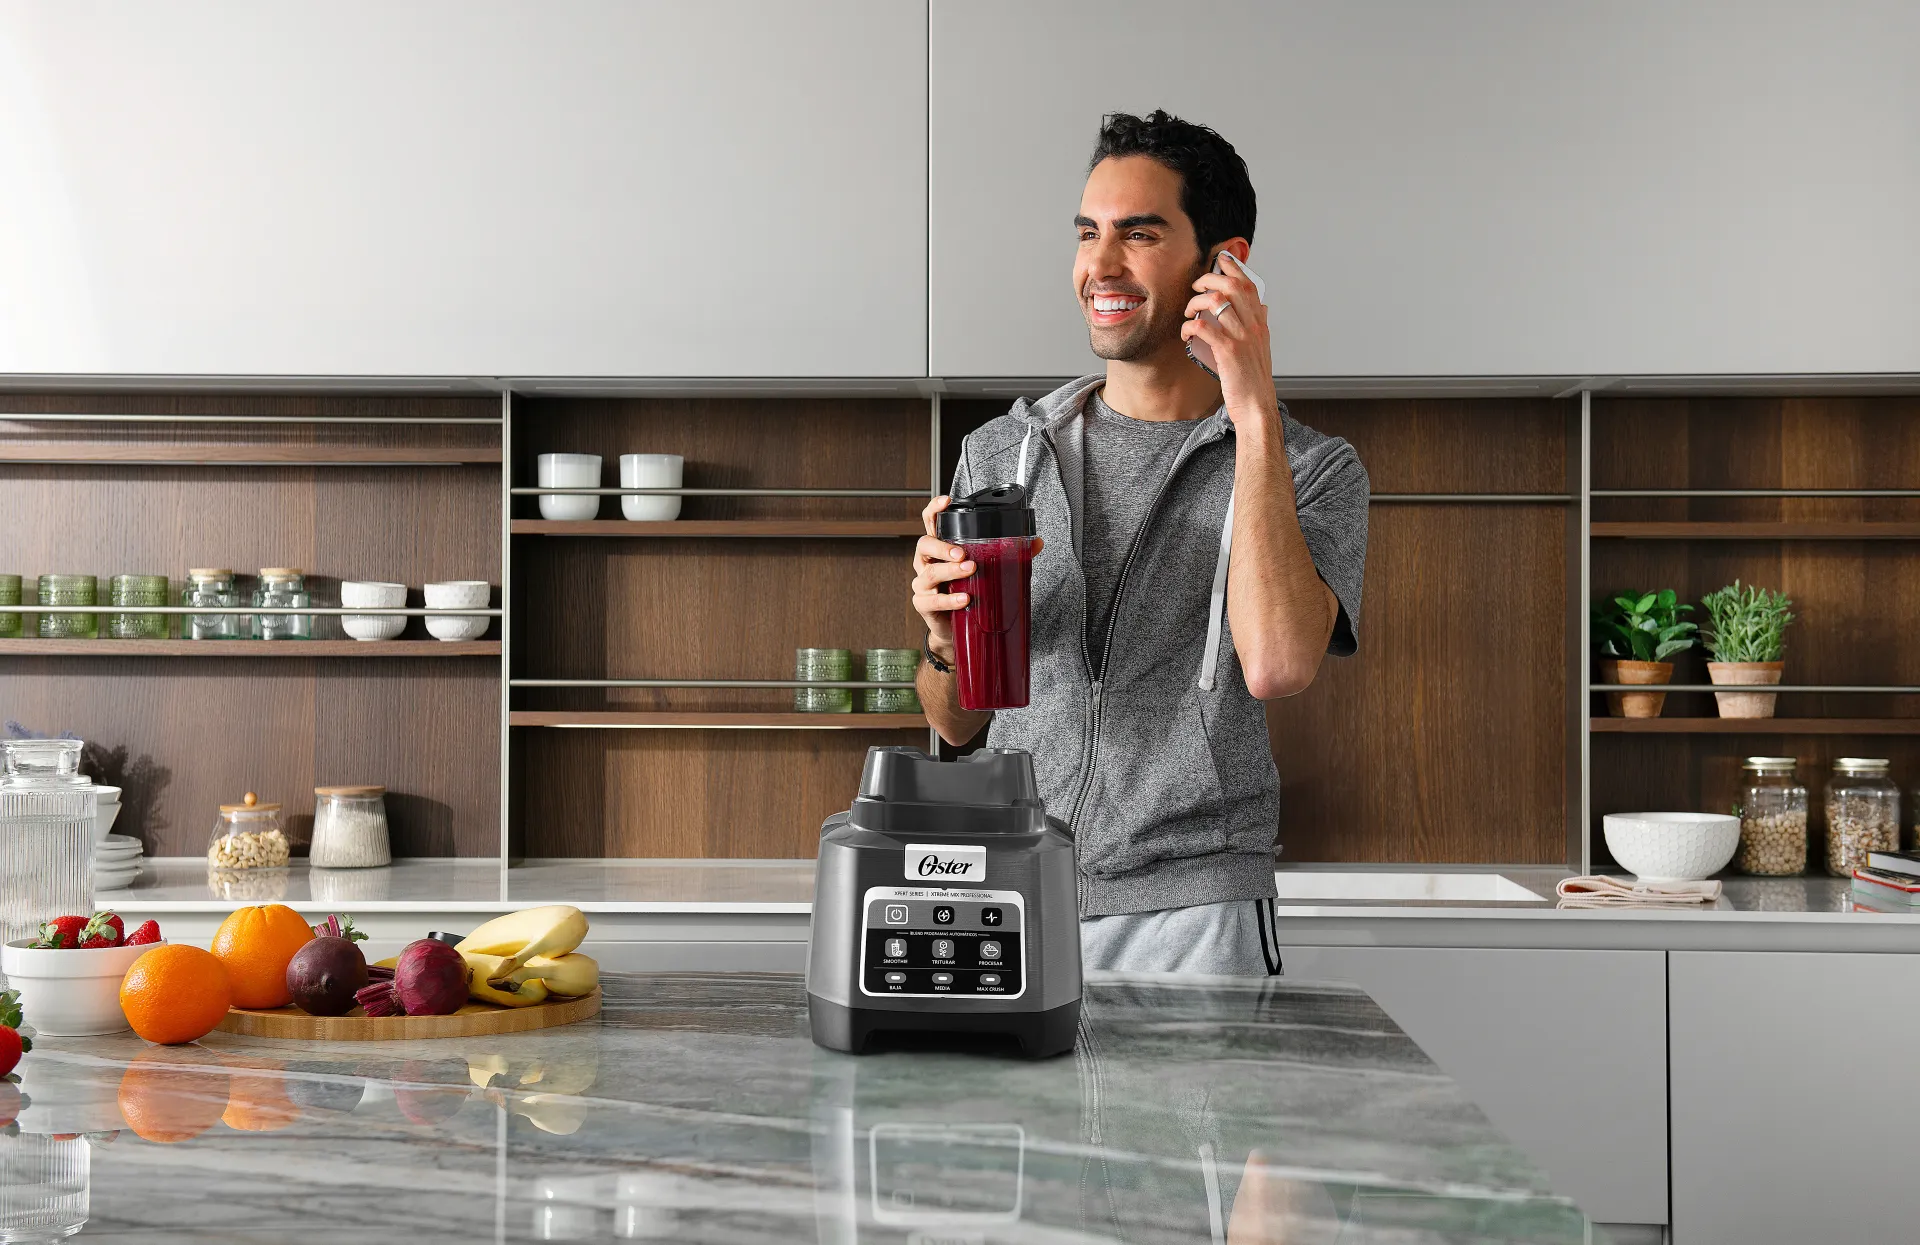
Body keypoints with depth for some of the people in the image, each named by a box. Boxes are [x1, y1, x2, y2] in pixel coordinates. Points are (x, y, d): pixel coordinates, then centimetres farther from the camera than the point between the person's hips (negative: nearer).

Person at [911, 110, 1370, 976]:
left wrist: (1256, 414, -18)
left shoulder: (1313, 471, 0)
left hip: (1190, 915, -3)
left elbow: (1277, 667, -21)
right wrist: (946, 640, -9)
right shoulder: (1000, 456, 10)